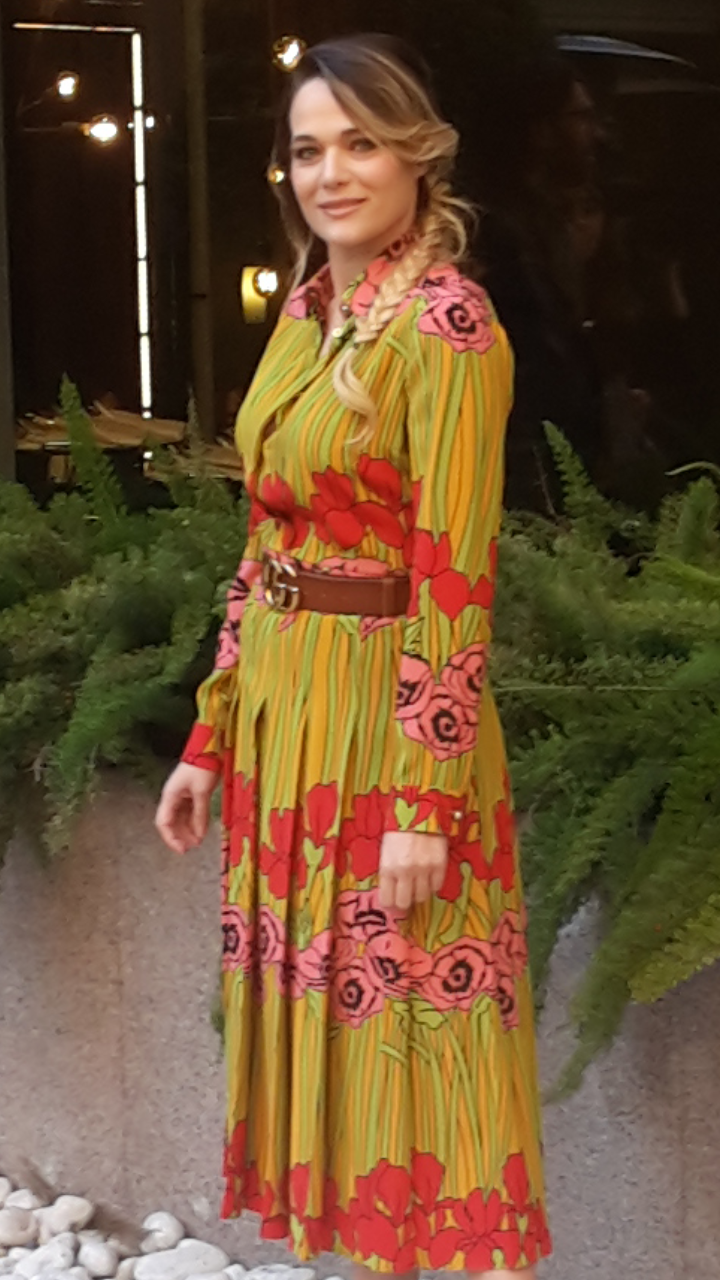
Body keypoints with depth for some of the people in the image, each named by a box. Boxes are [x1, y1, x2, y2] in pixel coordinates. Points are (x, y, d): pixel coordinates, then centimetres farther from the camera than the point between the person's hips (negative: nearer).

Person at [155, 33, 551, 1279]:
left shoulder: (447, 325, -14)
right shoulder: (304, 313, 10)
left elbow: (453, 582, -18)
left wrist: (426, 803, -21)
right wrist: (212, 737, 13)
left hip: (388, 715, -8)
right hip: (280, 710, 8)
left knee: (409, 1025, 0)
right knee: (315, 1002, 14)